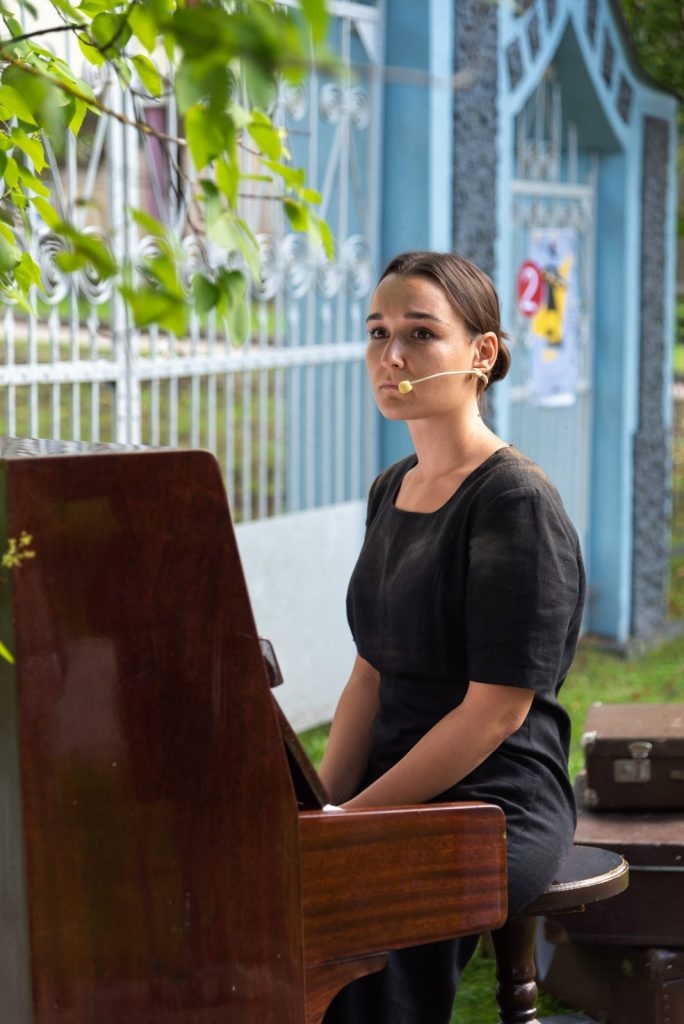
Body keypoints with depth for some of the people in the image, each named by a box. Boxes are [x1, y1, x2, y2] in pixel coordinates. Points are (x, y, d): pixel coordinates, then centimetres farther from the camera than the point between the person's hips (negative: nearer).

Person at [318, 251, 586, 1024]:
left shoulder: (516, 503, -13)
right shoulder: (392, 492, 13)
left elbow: (496, 708, -17)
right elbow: (371, 673, 13)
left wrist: (356, 813, -17)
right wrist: (323, 804, -2)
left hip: (495, 810, -7)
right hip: (401, 798, 7)